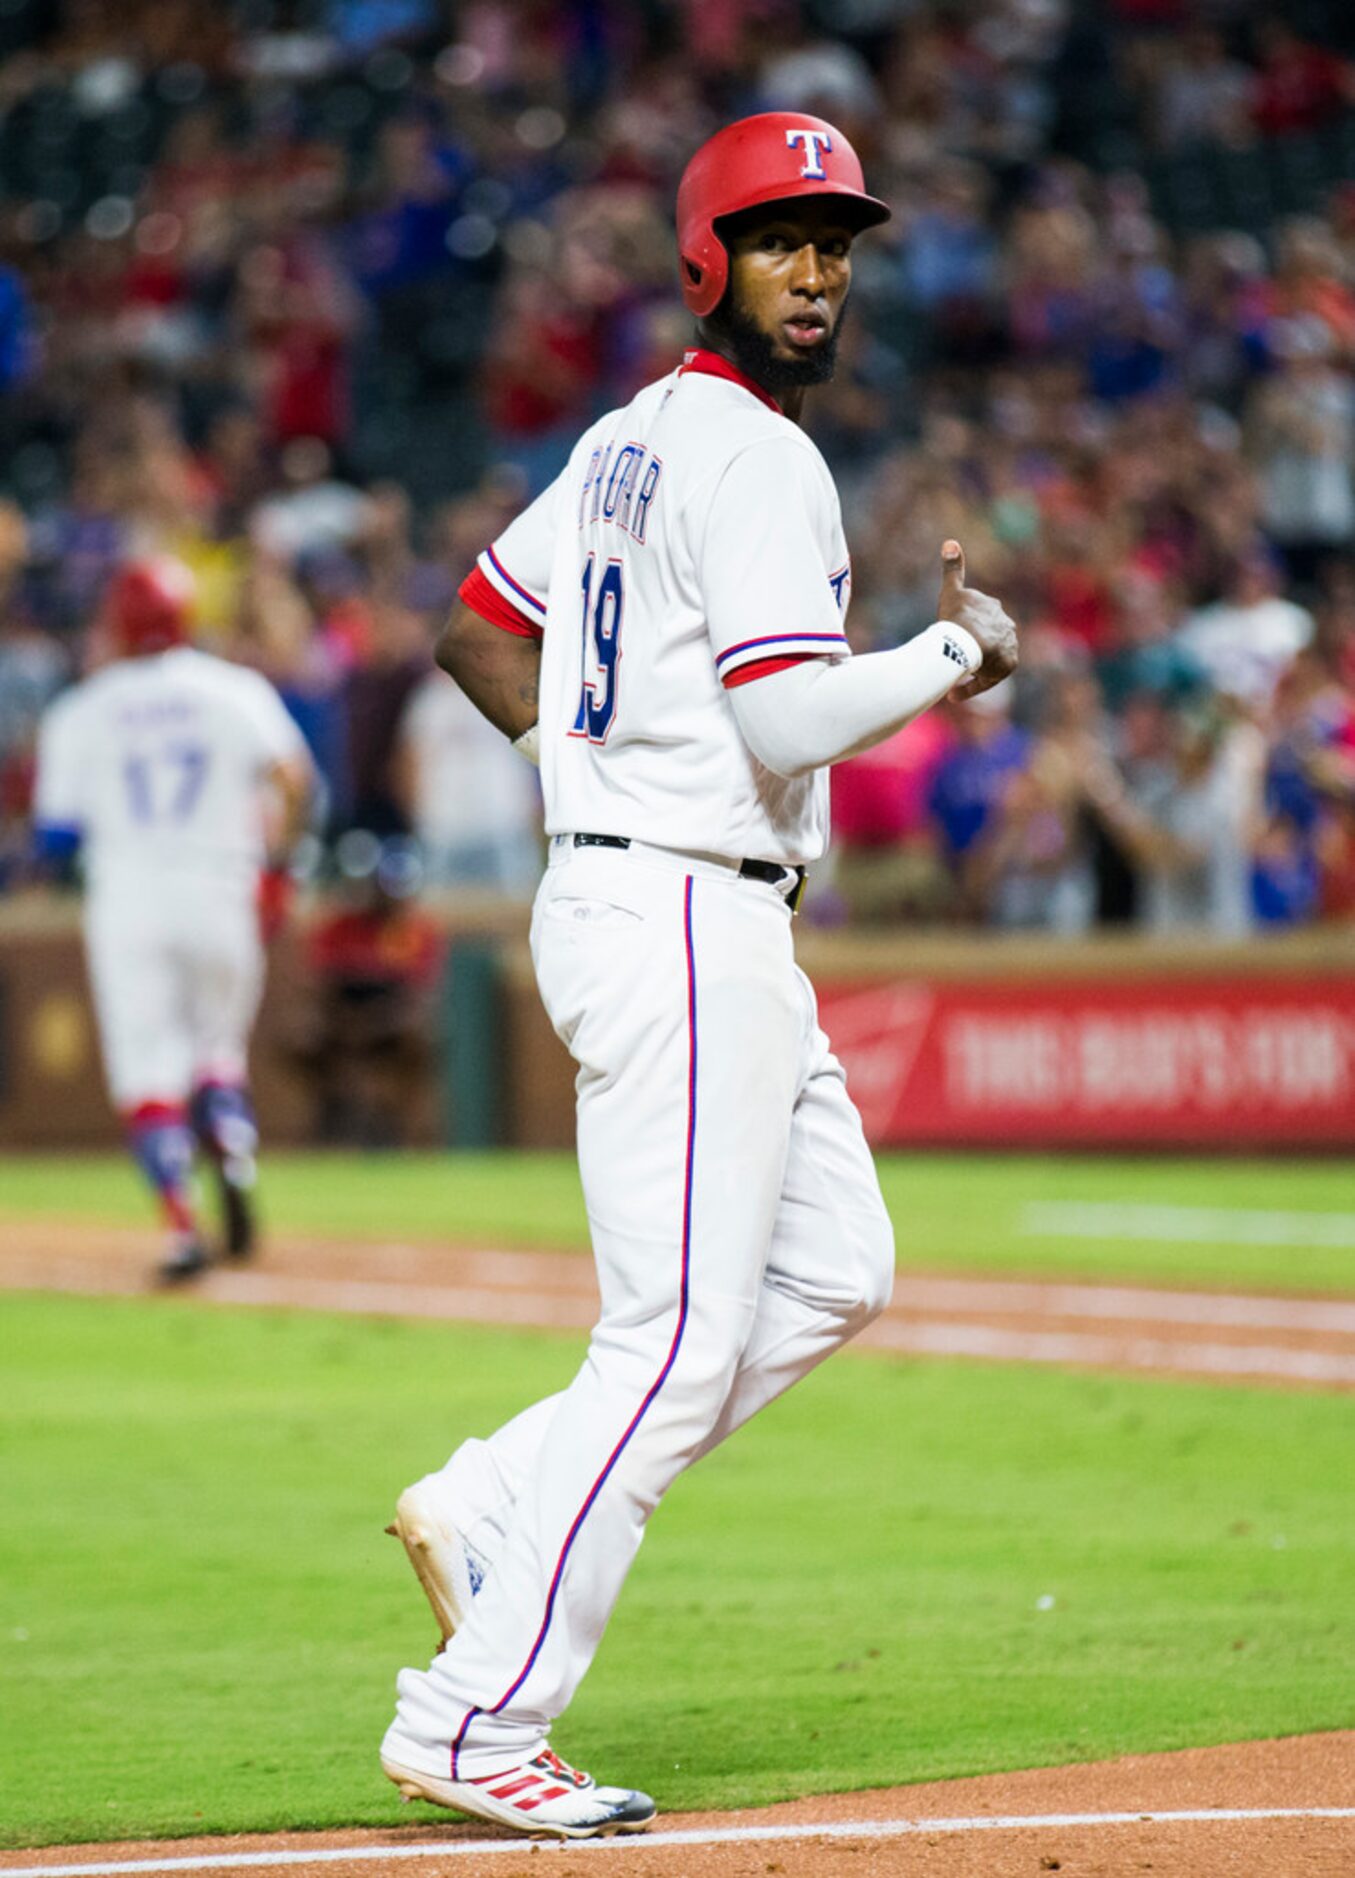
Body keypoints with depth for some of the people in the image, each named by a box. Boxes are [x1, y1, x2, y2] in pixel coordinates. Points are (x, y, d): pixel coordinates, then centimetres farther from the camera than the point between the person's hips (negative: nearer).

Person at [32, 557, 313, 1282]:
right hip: (220, 894, 1)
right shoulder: (235, 690, 5)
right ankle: (233, 1151, -12)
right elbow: (290, 773, -11)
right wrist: (274, 861, -2)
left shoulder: (80, 713, 6)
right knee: (218, 1047, 18)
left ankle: (181, 1222, -18)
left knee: (146, 1071, 0)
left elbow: (56, 835, 2)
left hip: (126, 900, -1)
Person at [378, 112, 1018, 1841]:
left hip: (717, 933, 10)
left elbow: (478, 630, 23)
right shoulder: (756, 461, -14)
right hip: (685, 926, -10)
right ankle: (474, 1726, -8)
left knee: (834, 1273, 16)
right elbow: (789, 715, -23)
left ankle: (493, 1505, 11)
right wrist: (954, 655, -9)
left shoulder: (630, 442, 16)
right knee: (680, 1336, -9)